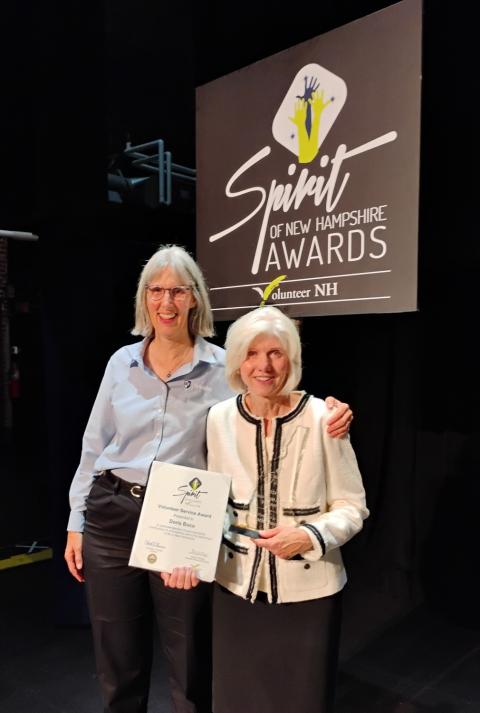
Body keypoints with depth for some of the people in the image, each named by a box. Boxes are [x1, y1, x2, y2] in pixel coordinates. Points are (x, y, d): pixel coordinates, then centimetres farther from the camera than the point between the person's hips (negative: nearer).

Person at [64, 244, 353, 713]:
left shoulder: (222, 367, -5)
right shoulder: (122, 362, 4)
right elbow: (93, 447, 8)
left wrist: (329, 412, -27)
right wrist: (76, 522, 9)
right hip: (111, 517, 3)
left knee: (190, 668, 15)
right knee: (117, 666, 19)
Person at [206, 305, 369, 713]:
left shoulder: (322, 418, -14)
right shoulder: (220, 418, -4)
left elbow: (352, 506, -7)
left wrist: (310, 536, -22)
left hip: (308, 590, -2)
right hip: (237, 586, 3)